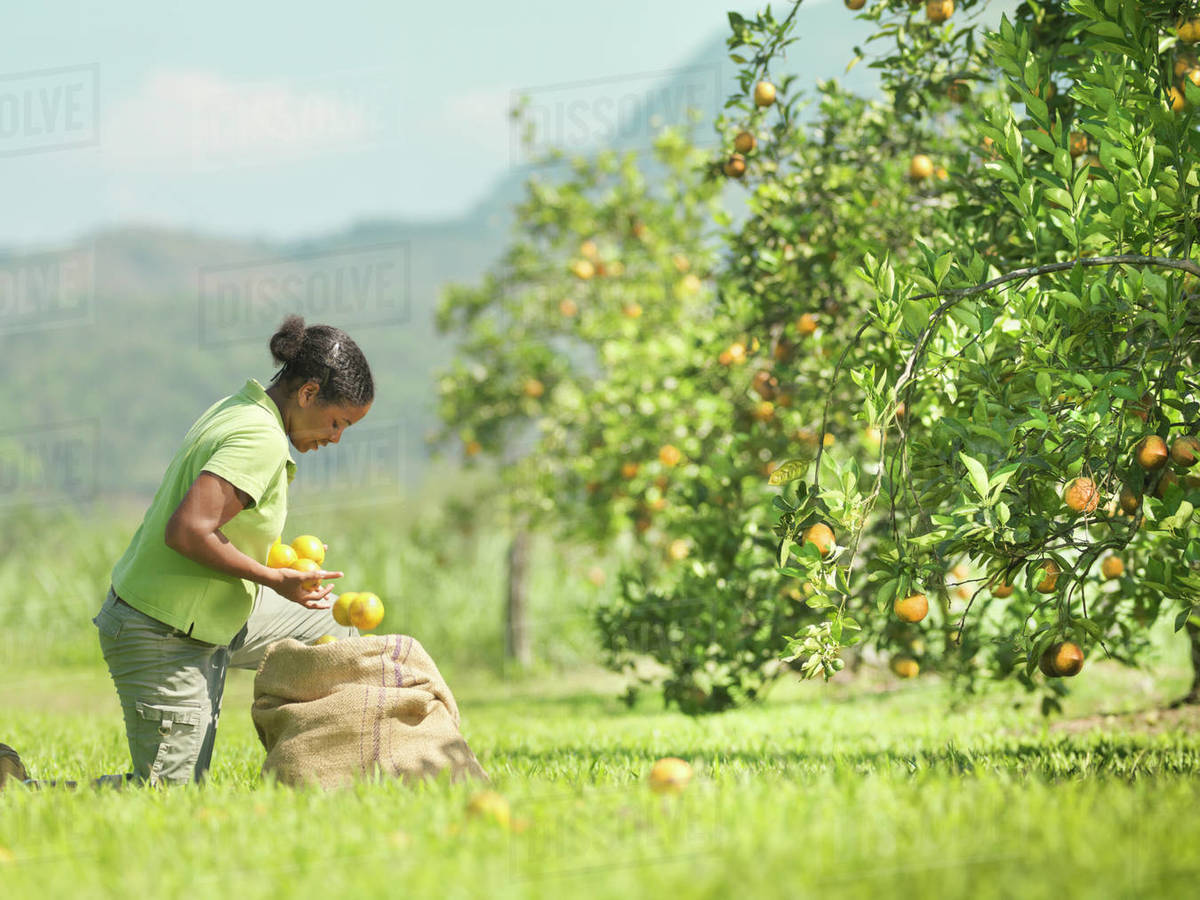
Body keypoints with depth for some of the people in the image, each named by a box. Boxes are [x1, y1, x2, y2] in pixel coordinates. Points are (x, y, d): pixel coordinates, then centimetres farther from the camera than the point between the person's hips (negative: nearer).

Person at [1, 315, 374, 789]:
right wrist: (273, 579, -21)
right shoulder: (261, 439, -23)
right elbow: (186, 531, -32)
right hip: (164, 641, -10)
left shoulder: (233, 412, 6)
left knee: (330, 620, 20)